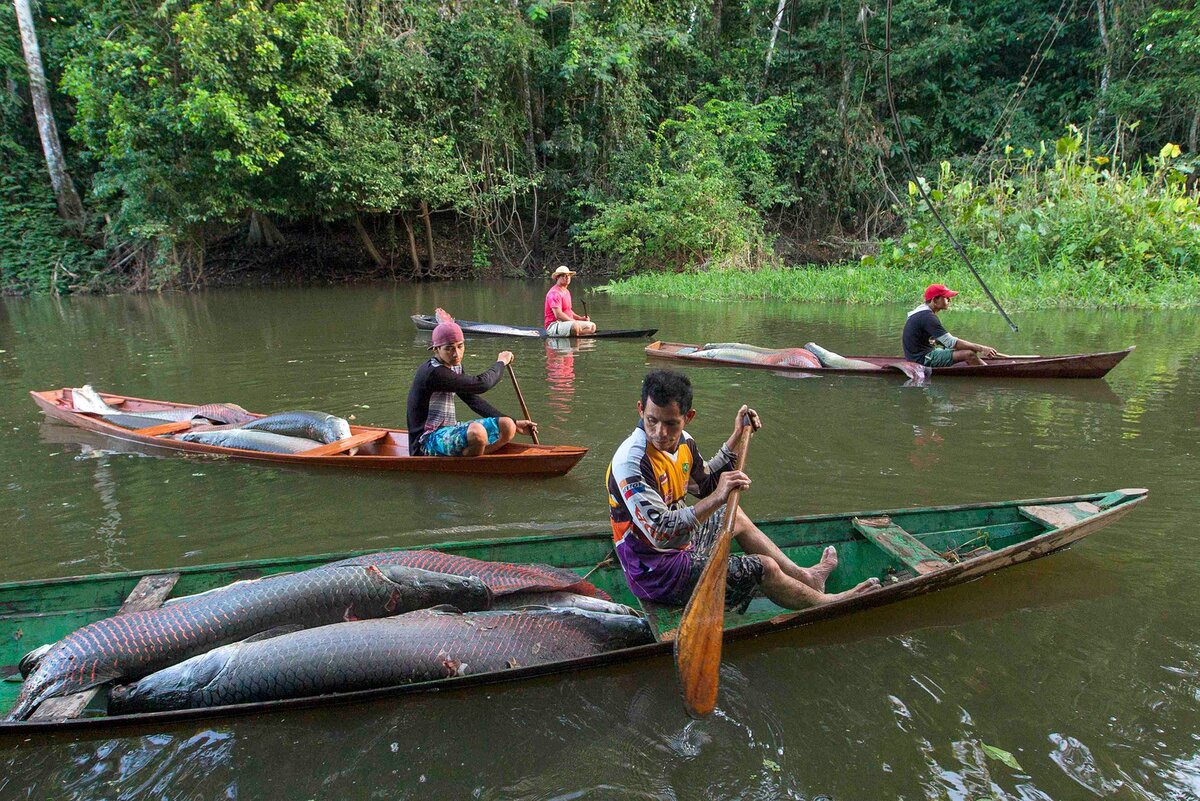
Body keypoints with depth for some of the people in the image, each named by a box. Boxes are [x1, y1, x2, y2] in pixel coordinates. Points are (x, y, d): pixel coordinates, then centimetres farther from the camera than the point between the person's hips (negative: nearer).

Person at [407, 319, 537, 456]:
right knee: (477, 432, -36)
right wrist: (501, 362, -3)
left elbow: (474, 401, 16)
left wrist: (514, 423, 11)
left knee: (507, 426, -3)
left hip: (449, 430, 9)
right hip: (427, 441, -9)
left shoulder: (455, 367, 11)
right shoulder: (434, 373, -20)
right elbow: (481, 384, -23)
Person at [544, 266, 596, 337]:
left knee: (592, 326, 2)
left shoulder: (567, 292, 19)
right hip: (554, 326, -10)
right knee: (575, 326, -38)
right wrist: (574, 321, -19)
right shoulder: (554, 293, -14)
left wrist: (581, 318, 10)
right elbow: (558, 315, -23)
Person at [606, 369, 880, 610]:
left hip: (680, 544, 9)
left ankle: (803, 576, 46)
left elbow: (707, 484, 16)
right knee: (765, 568, -6)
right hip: (657, 572, -9)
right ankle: (824, 603, 24)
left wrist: (737, 437, 10)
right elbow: (660, 533, -34)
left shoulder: (681, 441, -3)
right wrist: (717, 499, -41)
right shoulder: (631, 461, -29)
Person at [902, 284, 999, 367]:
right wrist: (980, 348, -17)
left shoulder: (923, 312, 14)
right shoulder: (927, 317, -20)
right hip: (922, 360, -11)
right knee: (969, 354, -16)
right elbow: (952, 343, -22)